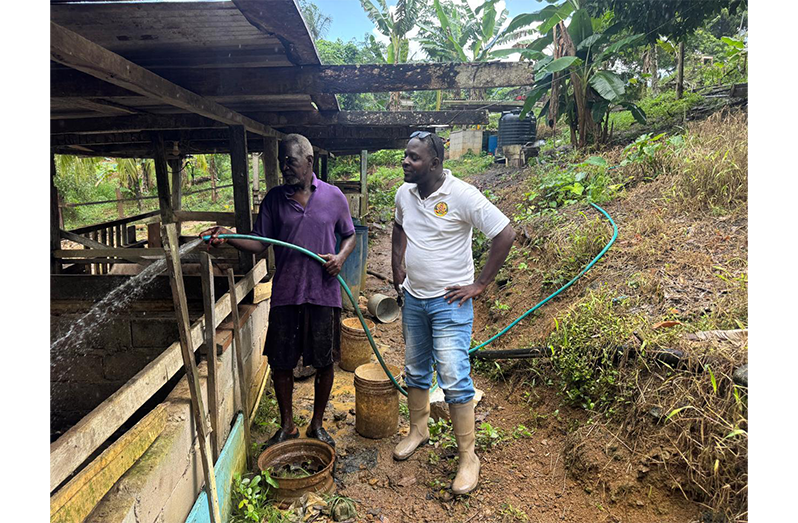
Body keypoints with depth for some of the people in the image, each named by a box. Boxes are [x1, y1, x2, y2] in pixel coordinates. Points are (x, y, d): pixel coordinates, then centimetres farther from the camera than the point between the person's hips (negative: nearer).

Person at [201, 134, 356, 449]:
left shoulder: (333, 196, 2)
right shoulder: (274, 199, 5)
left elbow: (349, 235, 12)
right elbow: (259, 243, 5)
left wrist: (341, 257, -8)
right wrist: (228, 238, -13)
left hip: (324, 294, -1)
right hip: (285, 295, 1)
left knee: (324, 363, 9)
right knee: (281, 363, 8)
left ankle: (317, 425, 30)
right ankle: (287, 426, 30)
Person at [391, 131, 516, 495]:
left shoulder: (462, 195, -19)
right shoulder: (404, 194, 1)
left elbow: (505, 235, -17)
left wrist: (480, 284, -15)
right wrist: (398, 274, 14)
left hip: (449, 302, -6)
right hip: (413, 299, 6)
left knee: (454, 379, -4)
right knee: (416, 370, 19)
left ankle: (468, 456, 12)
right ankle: (418, 429, 40)